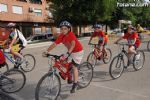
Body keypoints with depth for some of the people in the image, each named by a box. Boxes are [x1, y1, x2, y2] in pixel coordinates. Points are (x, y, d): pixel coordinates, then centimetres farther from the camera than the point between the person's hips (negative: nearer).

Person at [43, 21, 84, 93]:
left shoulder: (71, 35, -29)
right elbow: (54, 44, -16)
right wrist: (47, 51, -27)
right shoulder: (61, 36, -11)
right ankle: (69, 79, 27)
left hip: (78, 51, -6)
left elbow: (73, 44, -45)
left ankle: (75, 84, 2)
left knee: (74, 67, -10)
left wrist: (68, 53, -58)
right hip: (70, 51, 7)